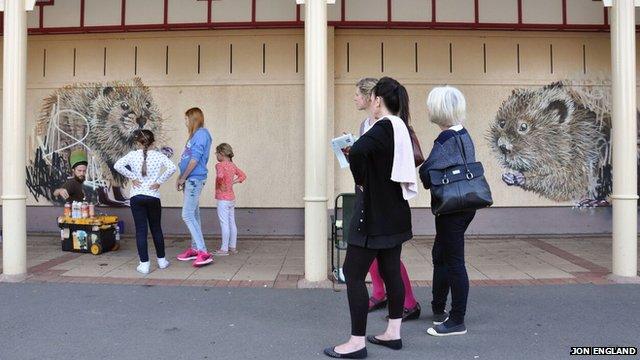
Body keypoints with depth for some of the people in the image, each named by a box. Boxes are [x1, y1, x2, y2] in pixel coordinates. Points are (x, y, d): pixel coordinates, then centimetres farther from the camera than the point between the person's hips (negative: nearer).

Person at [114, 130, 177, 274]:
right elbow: (172, 168, -16)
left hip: (136, 197, 0)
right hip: (153, 197, 1)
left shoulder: (133, 155, 0)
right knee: (156, 229, 15)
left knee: (140, 230, 2)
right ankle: (161, 260, 24)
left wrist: (133, 177, -5)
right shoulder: (158, 155, -1)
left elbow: (118, 165, -12)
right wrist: (159, 181, -8)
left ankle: (144, 264, 1)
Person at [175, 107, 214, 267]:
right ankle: (195, 248, 21)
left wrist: (183, 178, -10)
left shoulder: (201, 133, -10)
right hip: (191, 180, 10)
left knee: (187, 215, -14)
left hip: (194, 179, -10)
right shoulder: (195, 135, 20)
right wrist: (181, 178, 13)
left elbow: (195, 159, -16)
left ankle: (204, 252, -15)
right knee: (193, 215, 13)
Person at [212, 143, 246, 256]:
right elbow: (243, 176, 21)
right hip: (232, 198, 8)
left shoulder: (220, 165, -13)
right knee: (232, 222, 12)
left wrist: (221, 185, -16)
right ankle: (233, 247, 19)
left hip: (223, 199, -8)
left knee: (224, 223, -5)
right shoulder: (233, 165, 11)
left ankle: (224, 249, -1)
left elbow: (220, 175, -33)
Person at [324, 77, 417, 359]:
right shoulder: (401, 128, 11)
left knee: (353, 273, -3)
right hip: (395, 212, 10)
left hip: (375, 213, -10)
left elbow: (357, 152, -34)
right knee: (391, 271, 15)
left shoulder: (384, 127, -17)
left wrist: (361, 181, -18)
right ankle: (393, 333, 25)